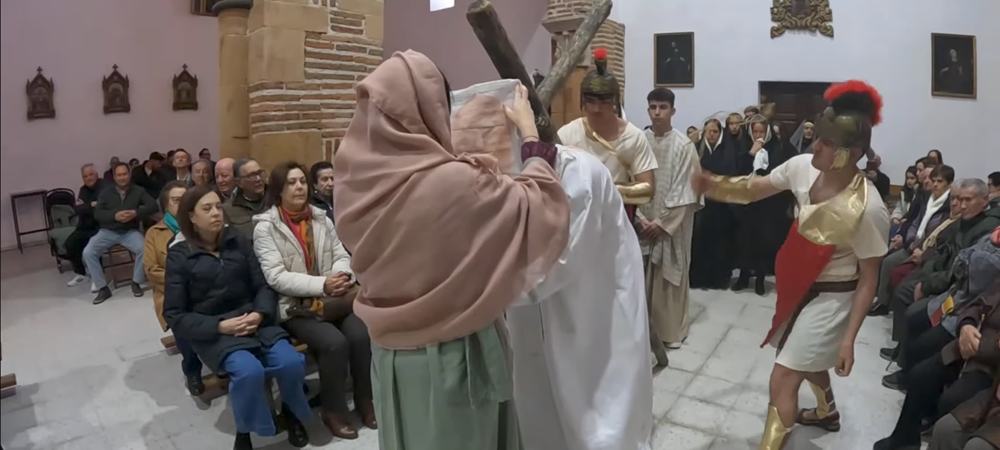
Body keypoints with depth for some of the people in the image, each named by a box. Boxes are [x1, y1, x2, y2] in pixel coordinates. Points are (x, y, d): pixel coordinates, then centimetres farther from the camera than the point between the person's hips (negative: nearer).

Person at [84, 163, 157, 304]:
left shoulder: (138, 191, 6)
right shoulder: (106, 193, 8)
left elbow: (152, 205, -7)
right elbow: (97, 213, -2)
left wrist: (136, 213, -22)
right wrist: (115, 215, -20)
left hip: (130, 231, -1)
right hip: (108, 231, 2)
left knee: (144, 249, -31)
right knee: (88, 253, -22)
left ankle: (136, 283, -8)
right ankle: (102, 288, -9)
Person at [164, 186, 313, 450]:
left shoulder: (237, 242, 8)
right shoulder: (179, 255, -1)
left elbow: (262, 286, 7)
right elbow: (174, 316, -3)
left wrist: (259, 313, -15)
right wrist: (220, 326, -17)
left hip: (253, 321, 3)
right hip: (213, 332, -3)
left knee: (291, 362, -23)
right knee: (249, 371, -33)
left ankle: (290, 412, 10)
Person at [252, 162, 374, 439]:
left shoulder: (322, 219, 11)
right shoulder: (265, 227, -5)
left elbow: (342, 256, 8)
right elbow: (275, 277, -13)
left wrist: (340, 276, -17)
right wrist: (321, 284, -23)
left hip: (331, 299, 4)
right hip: (294, 306, -4)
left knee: (360, 335, -22)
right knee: (334, 342, -27)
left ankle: (365, 400, 0)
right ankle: (334, 410, -5)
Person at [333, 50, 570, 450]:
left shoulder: (358, 182, -7)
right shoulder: (454, 184, -27)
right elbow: (538, 205, -11)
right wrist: (530, 133, 0)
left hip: (389, 351, 6)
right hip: (452, 353, -6)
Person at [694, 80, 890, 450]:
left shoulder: (867, 209, -30)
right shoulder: (803, 167, -15)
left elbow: (868, 279, -19)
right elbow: (755, 190, -1)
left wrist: (849, 338, -17)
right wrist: (714, 184, -22)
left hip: (830, 298, -7)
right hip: (798, 286, 7)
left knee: (781, 381, -5)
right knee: (808, 359, 31)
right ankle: (827, 411, 62)